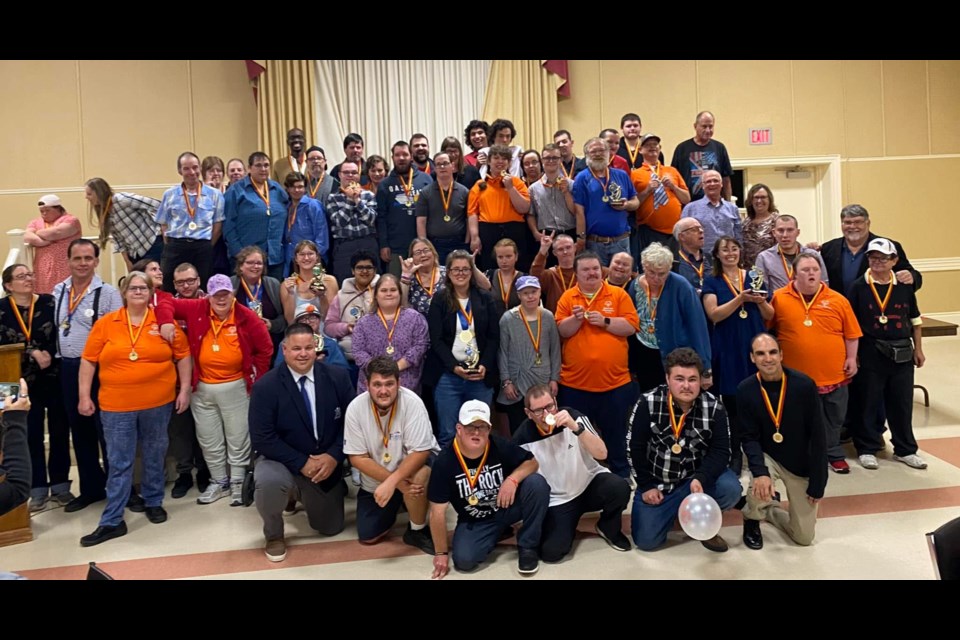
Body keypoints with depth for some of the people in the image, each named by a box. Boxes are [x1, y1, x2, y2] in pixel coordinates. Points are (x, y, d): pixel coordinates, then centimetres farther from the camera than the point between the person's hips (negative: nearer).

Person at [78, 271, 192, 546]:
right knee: (119, 463, 4)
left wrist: (184, 390, 0)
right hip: (116, 405, 0)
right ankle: (112, 521, 10)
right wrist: (84, 396, 0)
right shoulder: (105, 323, -1)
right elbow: (88, 361, 2)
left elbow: (183, 356, 4)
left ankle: (153, 502, 33)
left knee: (154, 457, 15)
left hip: (158, 403, 1)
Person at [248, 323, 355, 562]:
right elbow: (262, 439, -20)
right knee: (268, 481, -38)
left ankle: (302, 496, 48)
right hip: (284, 463, -3)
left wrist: (334, 456, -20)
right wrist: (301, 463, -25)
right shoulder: (265, 387, -17)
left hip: (327, 465, 3)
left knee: (331, 529, 14)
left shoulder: (338, 377, -9)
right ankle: (273, 535, -4)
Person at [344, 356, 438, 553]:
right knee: (368, 536, 2)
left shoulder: (412, 403, -27)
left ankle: (418, 530, -9)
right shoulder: (355, 408, -20)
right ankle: (395, 505, 32)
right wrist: (397, 483, -25)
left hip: (413, 462, -3)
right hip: (376, 478, 3)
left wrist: (391, 482, -38)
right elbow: (357, 458, -16)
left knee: (418, 478, -37)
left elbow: (420, 452, -27)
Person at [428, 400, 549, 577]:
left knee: (537, 483, -24)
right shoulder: (445, 461, -22)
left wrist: (513, 479, -28)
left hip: (508, 506, 1)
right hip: (474, 521, 0)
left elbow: (532, 463, -5)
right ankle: (498, 535, 10)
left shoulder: (499, 446, -19)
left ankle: (528, 547, -6)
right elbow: (438, 510, -16)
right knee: (464, 560, -25)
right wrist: (441, 553, -11)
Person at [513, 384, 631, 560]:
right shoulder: (523, 437, -15)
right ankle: (568, 522, 15)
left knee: (620, 488, -30)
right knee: (551, 552, -21)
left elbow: (602, 454, -22)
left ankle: (608, 529, 4)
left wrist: (576, 427, -35)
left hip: (590, 483, 1)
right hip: (557, 499, -1)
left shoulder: (573, 416, -15)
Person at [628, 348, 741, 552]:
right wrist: (647, 486, -7)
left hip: (696, 477, 1)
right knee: (645, 541, -8)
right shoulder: (647, 403, -14)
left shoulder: (714, 407, -11)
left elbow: (721, 450, -13)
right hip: (656, 481, 0)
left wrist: (701, 478, -30)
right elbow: (635, 447, -6)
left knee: (730, 489, -29)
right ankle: (674, 509, 25)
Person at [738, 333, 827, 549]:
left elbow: (817, 436, -16)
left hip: (800, 463, 0)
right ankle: (752, 520, 3)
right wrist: (760, 471, -32)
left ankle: (770, 510, 38)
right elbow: (748, 437, -14)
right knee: (759, 488, -34)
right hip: (766, 456, 0)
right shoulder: (745, 390, -16)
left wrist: (817, 483, -13)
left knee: (804, 537, 4)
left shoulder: (804, 385, -21)